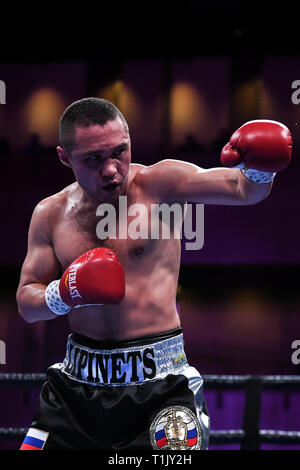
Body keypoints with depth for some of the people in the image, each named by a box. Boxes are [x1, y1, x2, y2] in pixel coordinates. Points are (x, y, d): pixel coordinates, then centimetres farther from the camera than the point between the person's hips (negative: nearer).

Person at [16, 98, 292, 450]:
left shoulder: (158, 184, -5)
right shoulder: (51, 214, 6)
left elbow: (244, 189, -15)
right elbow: (26, 303, 9)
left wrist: (259, 166, -37)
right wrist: (64, 294, -12)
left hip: (158, 383, -4)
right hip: (79, 383, 4)